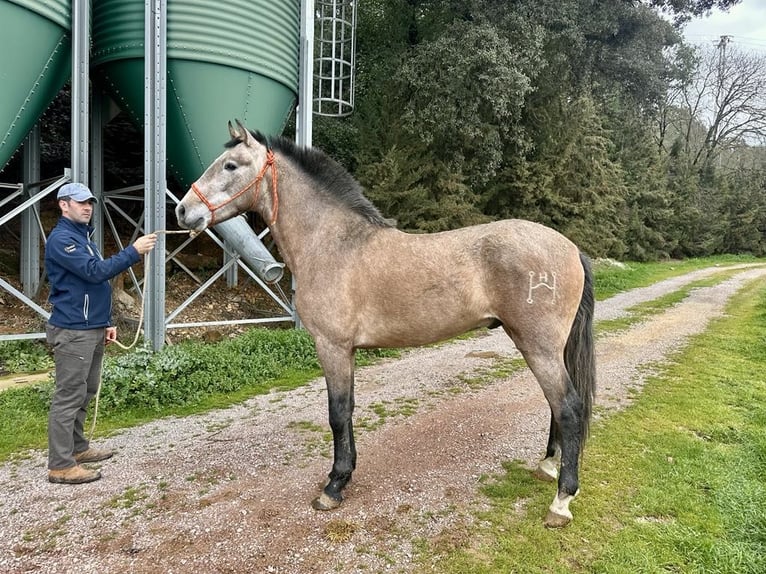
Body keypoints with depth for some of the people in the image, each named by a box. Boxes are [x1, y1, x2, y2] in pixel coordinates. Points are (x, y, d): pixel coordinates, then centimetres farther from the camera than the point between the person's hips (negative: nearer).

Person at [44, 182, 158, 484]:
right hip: (73, 332, -10)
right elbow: (95, 272, -24)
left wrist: (106, 322, 19)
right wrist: (134, 251, -24)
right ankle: (60, 465, 3)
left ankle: (77, 447, 29)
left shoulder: (83, 237, 18)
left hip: (93, 329, 10)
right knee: (69, 397, -5)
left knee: (85, 393, 16)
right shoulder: (61, 239, -12)